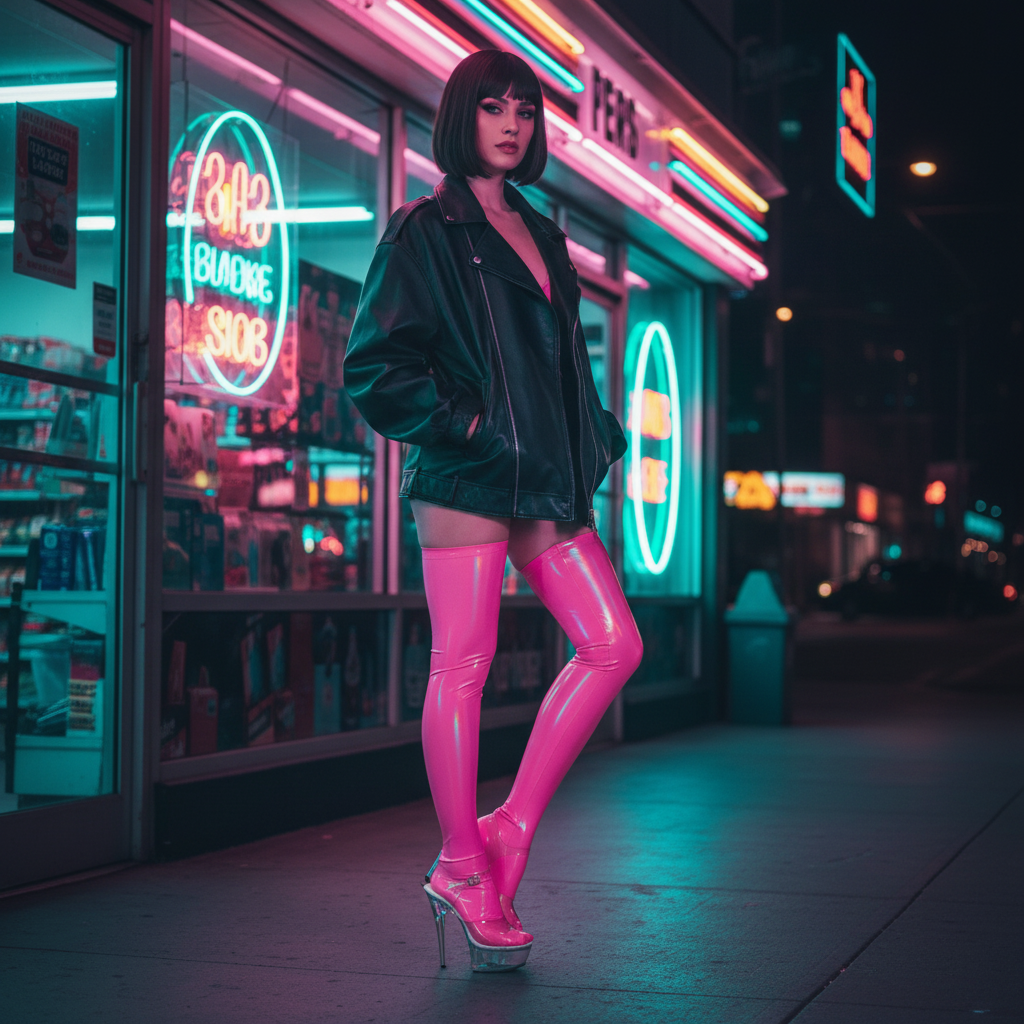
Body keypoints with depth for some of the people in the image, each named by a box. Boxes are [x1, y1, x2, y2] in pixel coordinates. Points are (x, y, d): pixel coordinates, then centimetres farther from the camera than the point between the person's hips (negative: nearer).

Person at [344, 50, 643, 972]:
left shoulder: (540, 235, 20)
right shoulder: (424, 232, -1)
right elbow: (375, 367, -6)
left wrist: (593, 443, 13)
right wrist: (459, 421, -14)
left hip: (543, 481, 8)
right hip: (466, 478, -7)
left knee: (613, 643, 0)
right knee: (462, 669, -3)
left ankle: (509, 830, 7)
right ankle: (466, 872, 8)